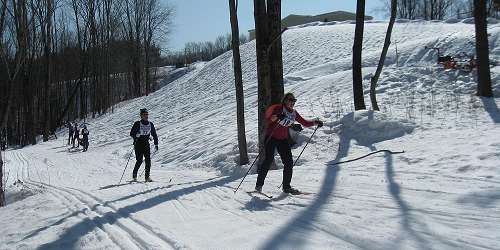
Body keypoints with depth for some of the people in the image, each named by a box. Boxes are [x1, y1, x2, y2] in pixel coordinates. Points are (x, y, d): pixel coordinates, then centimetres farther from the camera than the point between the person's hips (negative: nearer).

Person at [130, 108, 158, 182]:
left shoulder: (150, 124, 8)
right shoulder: (137, 124, -4)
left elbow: (154, 135, 16)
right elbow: (132, 133, -7)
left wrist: (156, 144, 12)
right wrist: (136, 135, -27)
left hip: (146, 144, 4)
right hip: (138, 144, -4)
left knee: (148, 160, -7)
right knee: (139, 161, -9)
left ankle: (147, 176, 0)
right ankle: (134, 175, 10)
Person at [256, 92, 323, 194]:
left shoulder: (294, 113, 6)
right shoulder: (277, 108, -11)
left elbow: (304, 123, 15)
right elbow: (267, 118, -27)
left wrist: (315, 122, 0)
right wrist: (276, 117, -46)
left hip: (283, 140, 6)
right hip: (271, 138, -6)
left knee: (289, 162, -2)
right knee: (269, 159, -16)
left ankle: (286, 187, 10)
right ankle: (259, 184, -5)